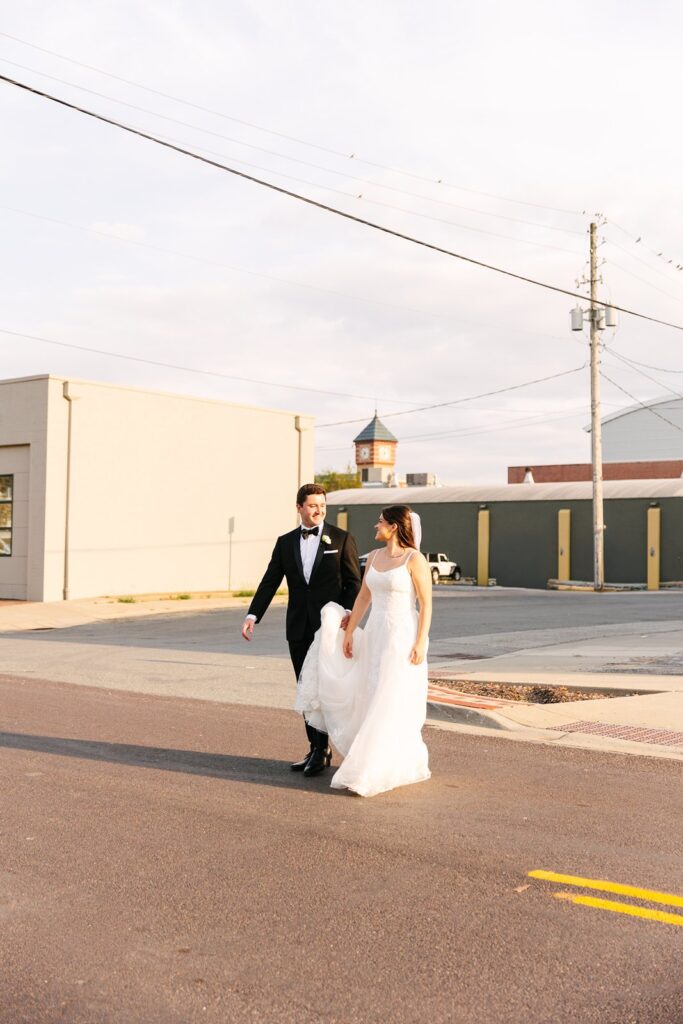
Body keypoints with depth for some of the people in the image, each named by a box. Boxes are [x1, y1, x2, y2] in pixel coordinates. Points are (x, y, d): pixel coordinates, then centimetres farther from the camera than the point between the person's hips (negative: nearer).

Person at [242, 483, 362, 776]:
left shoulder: (341, 538, 0)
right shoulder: (285, 542, 9)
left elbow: (354, 582, -3)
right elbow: (269, 582, 5)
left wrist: (348, 611, -21)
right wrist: (253, 615, -7)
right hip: (298, 629, 4)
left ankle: (322, 749, 4)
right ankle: (316, 748, 18)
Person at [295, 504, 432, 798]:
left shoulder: (415, 559, -11)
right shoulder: (374, 556, 9)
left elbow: (426, 605, -12)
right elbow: (363, 597, 13)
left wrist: (420, 643, -17)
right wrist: (349, 633, 9)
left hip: (403, 637, -8)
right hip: (375, 636, 8)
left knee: (392, 706, -3)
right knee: (372, 702, 11)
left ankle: (369, 773, 3)